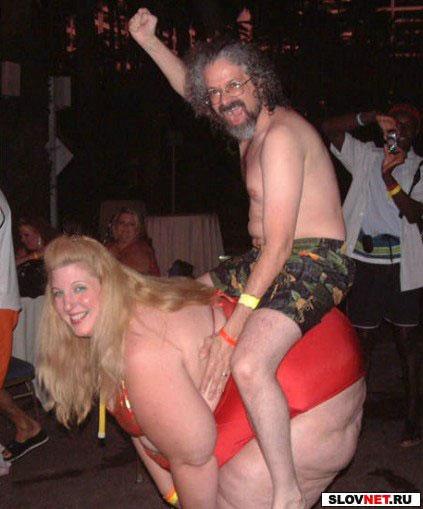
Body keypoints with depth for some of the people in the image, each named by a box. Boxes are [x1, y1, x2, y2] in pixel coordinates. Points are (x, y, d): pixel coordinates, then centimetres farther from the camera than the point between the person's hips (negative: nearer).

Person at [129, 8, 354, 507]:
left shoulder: (280, 135, -19)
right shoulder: (253, 123, 10)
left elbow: (279, 245, -25)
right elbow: (190, 85, 31)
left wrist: (233, 329, -26)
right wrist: (147, 40, 23)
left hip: (312, 264, -10)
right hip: (272, 260, 11)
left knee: (248, 366, -34)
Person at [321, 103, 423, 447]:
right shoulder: (366, 157, 8)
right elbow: (329, 128, 2)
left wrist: (389, 177, -20)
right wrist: (372, 118, -9)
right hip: (365, 263, 1)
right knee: (363, 340, 6)